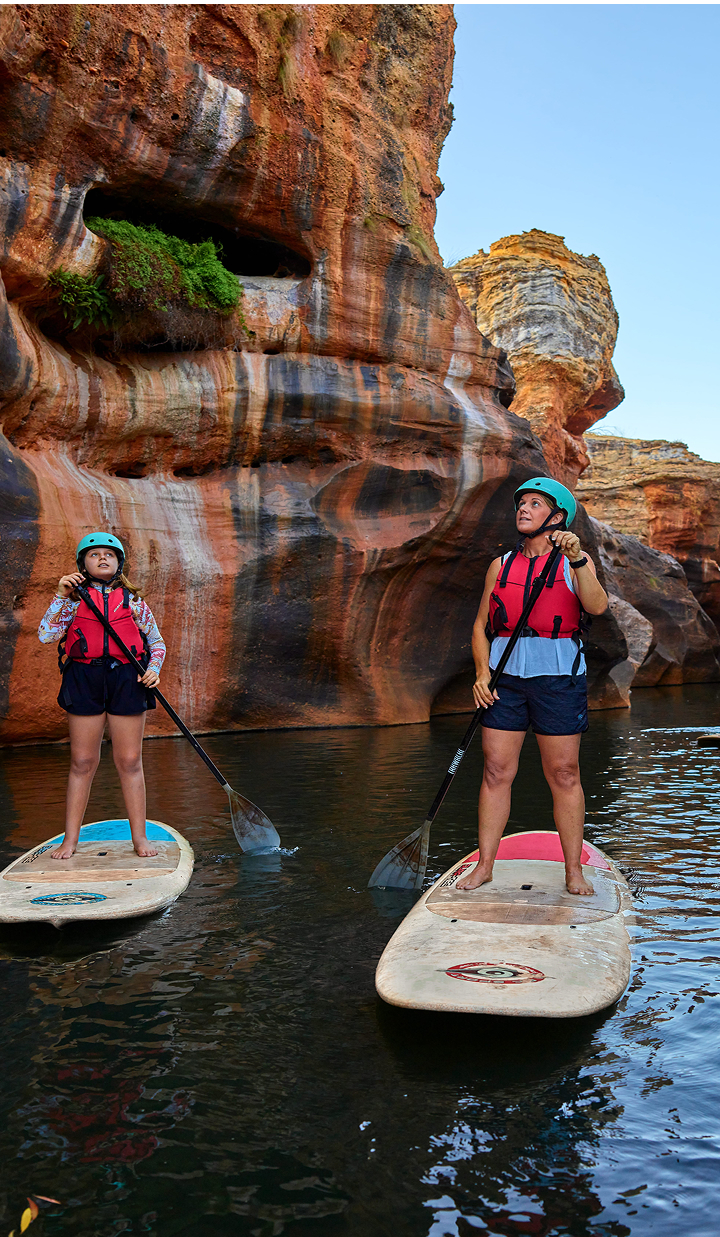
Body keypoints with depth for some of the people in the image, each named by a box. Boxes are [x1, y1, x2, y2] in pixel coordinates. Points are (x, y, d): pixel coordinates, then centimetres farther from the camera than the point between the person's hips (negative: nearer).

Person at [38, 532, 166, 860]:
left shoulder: (132, 600, 11)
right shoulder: (74, 598, 9)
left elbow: (157, 641, 16)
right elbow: (46, 635, -4)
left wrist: (154, 668, -2)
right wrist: (61, 596, -8)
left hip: (126, 680, 0)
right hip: (84, 680, 0)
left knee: (129, 761, 1)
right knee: (82, 761, 2)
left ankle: (139, 837, 9)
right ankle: (70, 839, 11)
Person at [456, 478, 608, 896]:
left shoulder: (575, 562, 4)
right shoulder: (500, 565, 12)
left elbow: (597, 606, -14)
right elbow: (482, 626, 13)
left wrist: (576, 558, -26)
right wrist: (482, 673, -1)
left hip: (558, 677, -2)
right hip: (505, 677, 3)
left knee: (564, 775, 2)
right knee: (496, 772, 3)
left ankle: (574, 870, 12)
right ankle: (484, 866, 12)